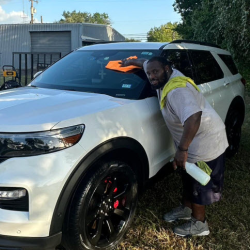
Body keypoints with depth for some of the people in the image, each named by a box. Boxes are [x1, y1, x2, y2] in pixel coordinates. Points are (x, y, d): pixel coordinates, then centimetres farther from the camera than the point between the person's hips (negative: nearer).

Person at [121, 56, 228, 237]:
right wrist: (131, 62, 36)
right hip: (195, 139, 10)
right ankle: (186, 209, 41)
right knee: (189, 178, 23)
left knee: (198, 184, 4)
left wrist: (182, 149, -41)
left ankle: (199, 223, 22)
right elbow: (147, 63, 22)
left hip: (205, 141, -10)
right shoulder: (167, 77, 1)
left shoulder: (176, 90, -29)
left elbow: (193, 117, -44)